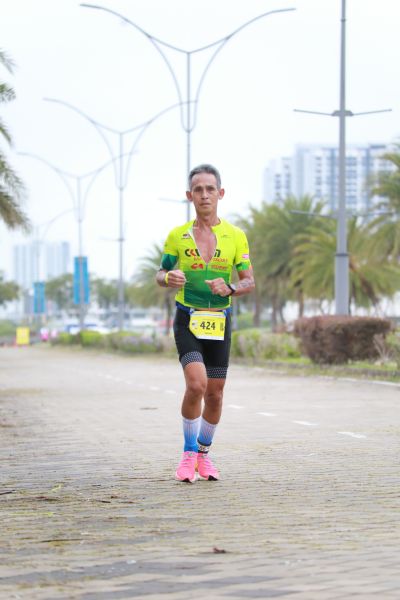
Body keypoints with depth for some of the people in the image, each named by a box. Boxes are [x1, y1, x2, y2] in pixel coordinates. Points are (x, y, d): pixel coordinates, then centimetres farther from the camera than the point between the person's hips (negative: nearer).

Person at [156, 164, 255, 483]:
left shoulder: (236, 236, 1)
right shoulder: (177, 235, 0)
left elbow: (249, 282, 1)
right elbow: (160, 274, 8)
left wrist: (229, 288, -21)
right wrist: (169, 278, -16)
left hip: (219, 322, 2)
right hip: (187, 320, -2)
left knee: (215, 393, 6)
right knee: (196, 384, -20)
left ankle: (204, 453, 28)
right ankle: (189, 453, -2)